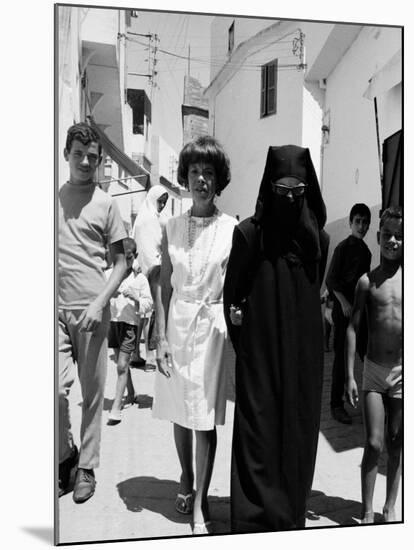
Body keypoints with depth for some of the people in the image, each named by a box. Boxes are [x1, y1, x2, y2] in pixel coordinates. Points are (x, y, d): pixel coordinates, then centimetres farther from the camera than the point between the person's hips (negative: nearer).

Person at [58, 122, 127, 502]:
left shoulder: (105, 204, 2)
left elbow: (121, 263, 2)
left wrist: (99, 303, -11)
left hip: (92, 310, -1)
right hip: (56, 307, 2)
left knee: (92, 393, 5)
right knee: (56, 388, -5)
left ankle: (87, 468, 20)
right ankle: (65, 455, 20)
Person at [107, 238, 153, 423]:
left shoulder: (140, 278, -1)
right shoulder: (109, 275, 4)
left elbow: (149, 304, 0)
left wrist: (135, 298, -18)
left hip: (130, 323, -4)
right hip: (112, 321, 4)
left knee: (122, 365, -8)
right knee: (122, 363, 18)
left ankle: (116, 408, -5)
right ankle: (131, 394, 38)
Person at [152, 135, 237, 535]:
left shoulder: (232, 229, -3)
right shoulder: (172, 228, 3)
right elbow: (164, 287, 3)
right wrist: (161, 338, -2)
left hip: (213, 325, -2)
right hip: (178, 323, 3)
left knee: (205, 417, 1)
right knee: (179, 413, 14)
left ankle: (200, 506, 15)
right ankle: (186, 476, 40)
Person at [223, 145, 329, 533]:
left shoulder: (318, 239, 2)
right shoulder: (249, 233, -8)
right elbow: (231, 296, 0)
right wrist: (244, 346, 2)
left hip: (303, 357, 3)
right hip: (260, 356, -3)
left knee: (298, 436, 10)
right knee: (258, 435, -2)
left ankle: (292, 514, 27)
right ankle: (255, 521, 10)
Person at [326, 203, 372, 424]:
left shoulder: (365, 251, 13)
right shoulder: (343, 247, -6)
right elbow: (331, 280, -10)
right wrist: (344, 302, -20)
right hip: (343, 309, -6)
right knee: (342, 356, -3)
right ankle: (336, 405, 5)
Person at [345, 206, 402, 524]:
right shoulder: (367, 281, -1)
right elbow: (353, 329, 0)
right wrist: (350, 376, -4)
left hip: (403, 372, 1)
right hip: (374, 370, -1)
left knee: (396, 444, 10)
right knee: (374, 443, -2)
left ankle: (390, 509, 25)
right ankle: (367, 512, 12)